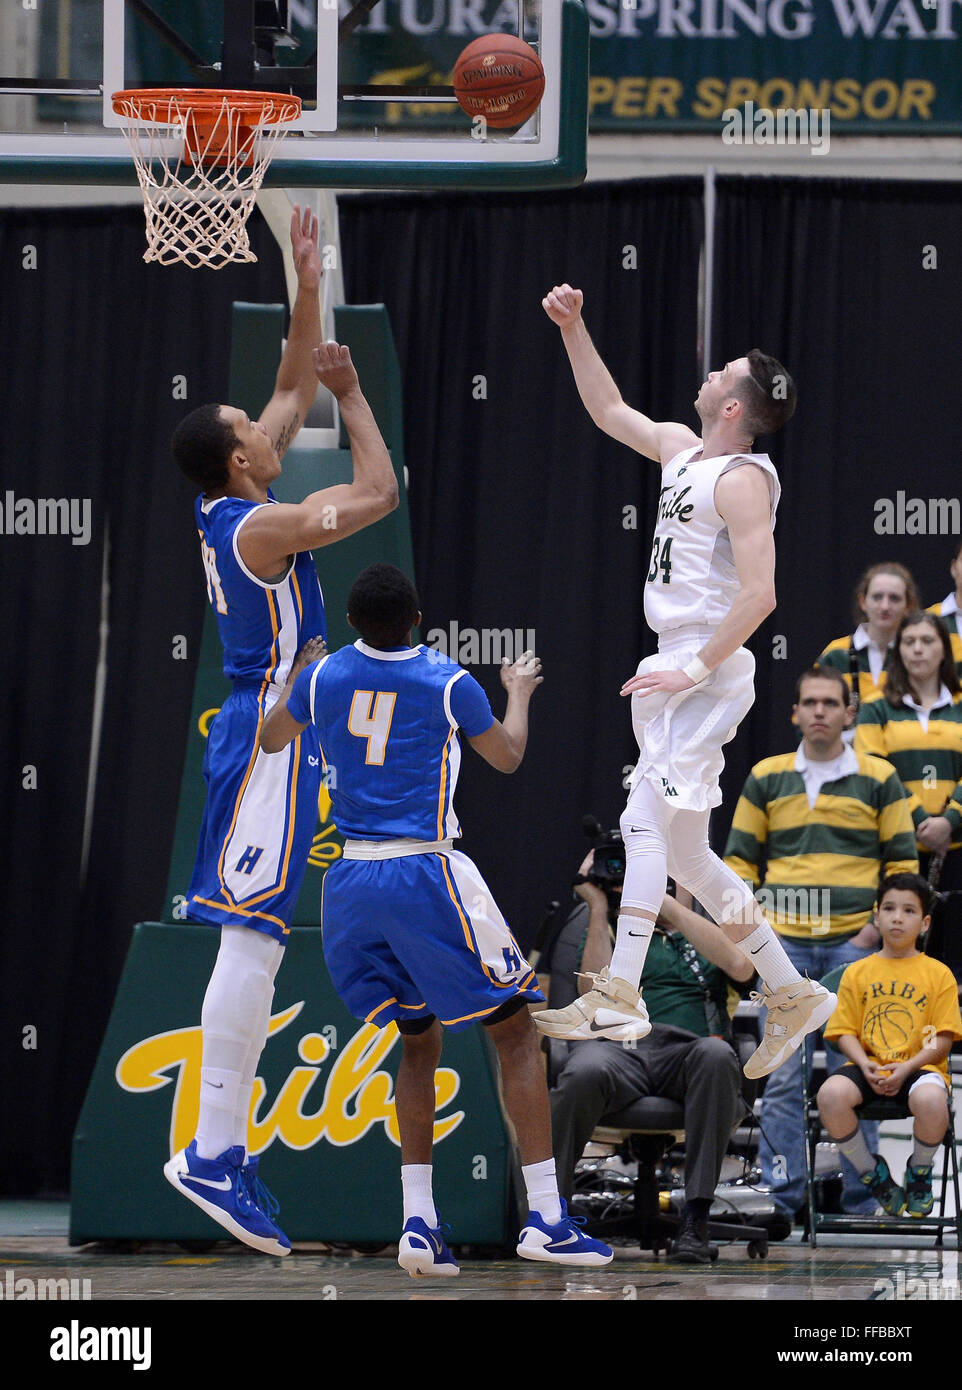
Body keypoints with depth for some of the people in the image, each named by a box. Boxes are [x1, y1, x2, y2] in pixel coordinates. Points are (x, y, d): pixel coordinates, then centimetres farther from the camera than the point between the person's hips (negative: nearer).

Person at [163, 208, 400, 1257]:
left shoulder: (226, 507, 9)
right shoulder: (262, 526, -17)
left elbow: (293, 388, 20)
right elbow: (378, 494, -12)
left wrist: (308, 292, 14)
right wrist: (353, 395, -1)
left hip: (260, 729, 10)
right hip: (270, 737, -10)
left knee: (253, 938, 11)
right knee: (251, 936, -13)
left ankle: (223, 1145, 12)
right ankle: (214, 1152, -18)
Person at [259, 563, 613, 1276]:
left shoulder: (325, 676, 2)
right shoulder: (449, 683, -7)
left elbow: (272, 739, 22)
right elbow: (508, 756, 11)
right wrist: (520, 691, 30)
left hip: (351, 880, 5)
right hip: (427, 874, -5)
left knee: (419, 1043, 18)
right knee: (516, 1032, 3)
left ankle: (418, 1222, 5)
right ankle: (546, 1218, -6)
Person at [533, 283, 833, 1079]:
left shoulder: (742, 479, -13)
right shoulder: (681, 450, 14)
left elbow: (759, 595, -21)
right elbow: (608, 410, 30)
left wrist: (694, 669, -21)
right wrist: (573, 330, 22)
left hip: (709, 673, -10)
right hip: (679, 668, 10)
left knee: (649, 823, -15)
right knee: (683, 850, 10)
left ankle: (619, 998, -19)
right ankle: (791, 995, 14)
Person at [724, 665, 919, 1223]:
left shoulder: (879, 780, 6)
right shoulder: (766, 779, 10)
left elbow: (903, 863, 8)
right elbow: (740, 859, 14)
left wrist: (877, 926, -4)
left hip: (854, 942, -1)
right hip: (784, 942, 1)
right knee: (783, 1075, -1)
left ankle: (858, 1194, 3)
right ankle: (782, 1194, 2)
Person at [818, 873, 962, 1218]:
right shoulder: (857, 973, 12)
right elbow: (845, 1033, 8)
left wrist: (907, 1067, -15)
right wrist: (865, 1065, -12)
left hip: (919, 1066, -2)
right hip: (869, 1067, 2)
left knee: (930, 1099, -38)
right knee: (831, 1094, -32)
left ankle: (919, 1173, -3)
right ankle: (873, 1174, -6)